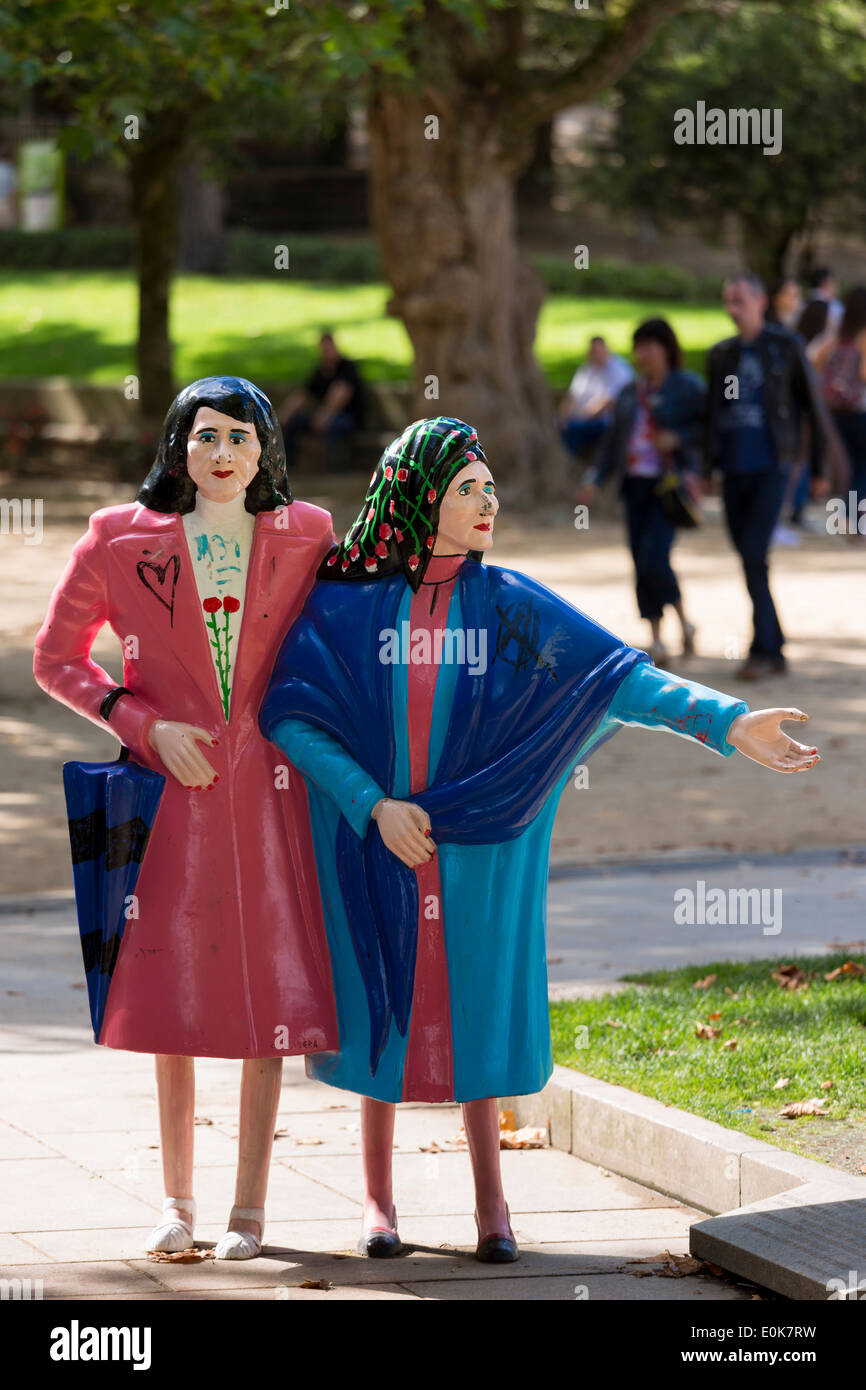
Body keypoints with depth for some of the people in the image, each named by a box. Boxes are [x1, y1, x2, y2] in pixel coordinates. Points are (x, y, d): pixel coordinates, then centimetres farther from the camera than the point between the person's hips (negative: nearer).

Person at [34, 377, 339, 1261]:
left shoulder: (306, 538, 4)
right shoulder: (122, 540, 0)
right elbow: (55, 656, 5)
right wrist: (145, 724, -6)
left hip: (269, 790, 1)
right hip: (173, 789, 0)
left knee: (270, 989, -1)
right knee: (172, 989, 2)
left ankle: (249, 1207, 7)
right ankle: (177, 1198, 15)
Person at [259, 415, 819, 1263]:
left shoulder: (509, 604, -2)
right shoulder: (345, 603, -5)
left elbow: (616, 675, -9)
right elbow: (290, 715, -8)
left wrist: (726, 721, -21)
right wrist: (374, 804, -15)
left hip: (476, 842, 1)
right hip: (372, 842, -1)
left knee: (475, 1006, 4)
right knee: (382, 1007, 4)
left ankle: (490, 1201, 13)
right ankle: (377, 1196, 16)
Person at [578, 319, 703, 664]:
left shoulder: (688, 387, -3)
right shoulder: (629, 393, 15)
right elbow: (613, 441, 16)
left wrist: (678, 438, -20)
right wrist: (594, 480, 6)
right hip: (636, 483, 6)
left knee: (655, 559, -17)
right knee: (642, 565, 2)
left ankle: (683, 621, 4)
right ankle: (656, 639, 8)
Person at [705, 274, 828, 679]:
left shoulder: (786, 349, -1)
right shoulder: (720, 355, 12)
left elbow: (814, 409, 2)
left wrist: (819, 467, 3)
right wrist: (703, 471, 13)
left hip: (771, 467, -5)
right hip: (734, 470, 5)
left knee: (754, 554, -16)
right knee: (748, 558, 7)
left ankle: (762, 649, -12)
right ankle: (774, 650, 16)